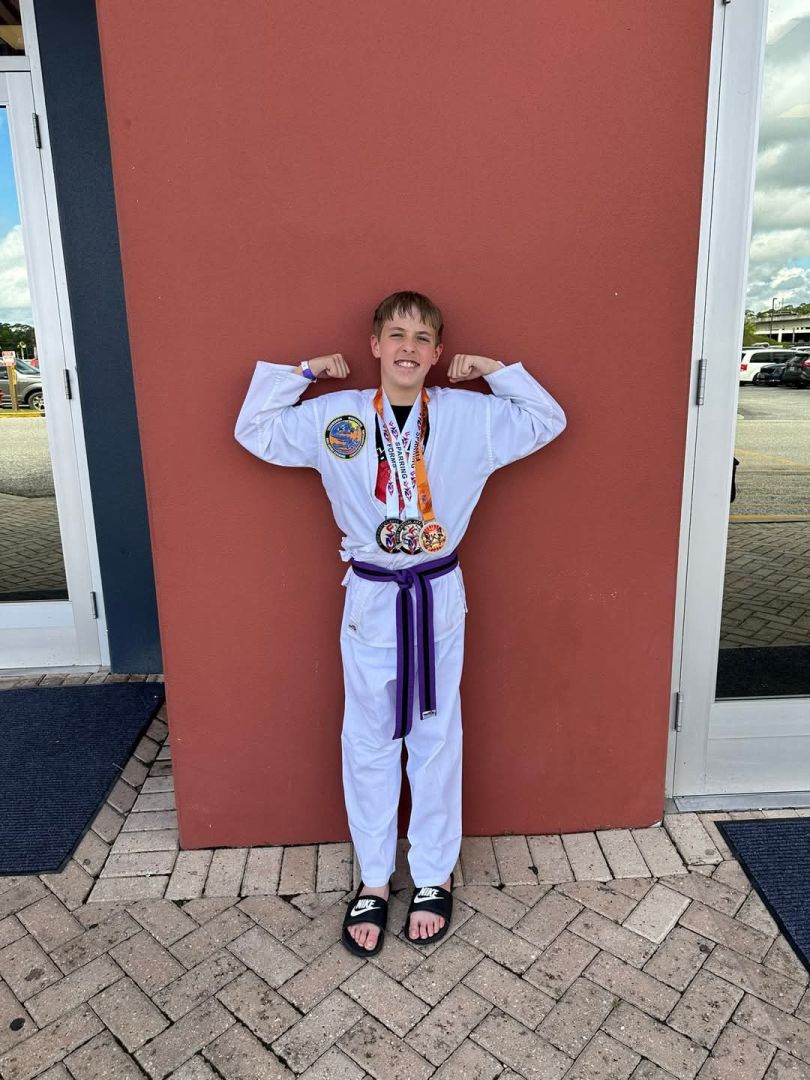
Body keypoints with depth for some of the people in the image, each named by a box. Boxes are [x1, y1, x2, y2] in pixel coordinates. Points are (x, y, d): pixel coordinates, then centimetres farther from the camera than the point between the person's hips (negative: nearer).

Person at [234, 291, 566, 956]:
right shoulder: (334, 416, -3)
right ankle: (373, 881, 31)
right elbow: (254, 431, 5)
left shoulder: (471, 416, -2)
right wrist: (304, 372, -1)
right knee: (369, 743, 11)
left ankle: (434, 876, 33)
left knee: (436, 739, 12)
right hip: (371, 596, 0)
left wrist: (493, 369, 1)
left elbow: (547, 421, 9)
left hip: (439, 595, 0)